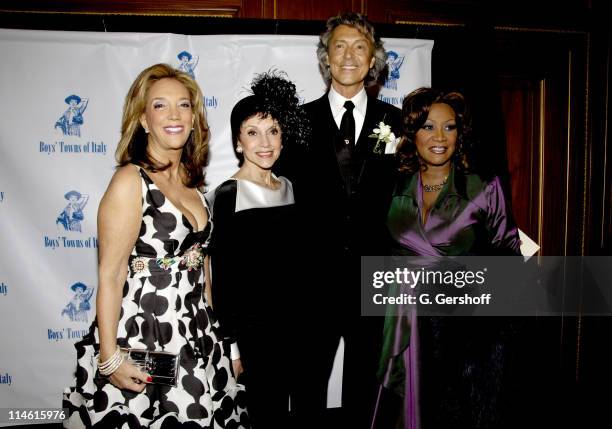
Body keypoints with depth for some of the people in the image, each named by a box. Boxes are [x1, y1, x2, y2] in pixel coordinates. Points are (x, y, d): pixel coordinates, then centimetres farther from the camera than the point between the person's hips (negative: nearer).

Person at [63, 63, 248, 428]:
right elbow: (110, 276, -14)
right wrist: (110, 357, -17)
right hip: (141, 337, -6)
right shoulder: (130, 181, -12)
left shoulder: (191, 182, 8)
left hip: (197, 336, 7)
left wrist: (216, 332, 13)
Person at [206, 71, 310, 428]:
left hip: (297, 325, 6)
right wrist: (232, 345, -10)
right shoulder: (225, 197, -11)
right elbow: (222, 278, -9)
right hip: (254, 331, -5)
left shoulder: (290, 188, 7)